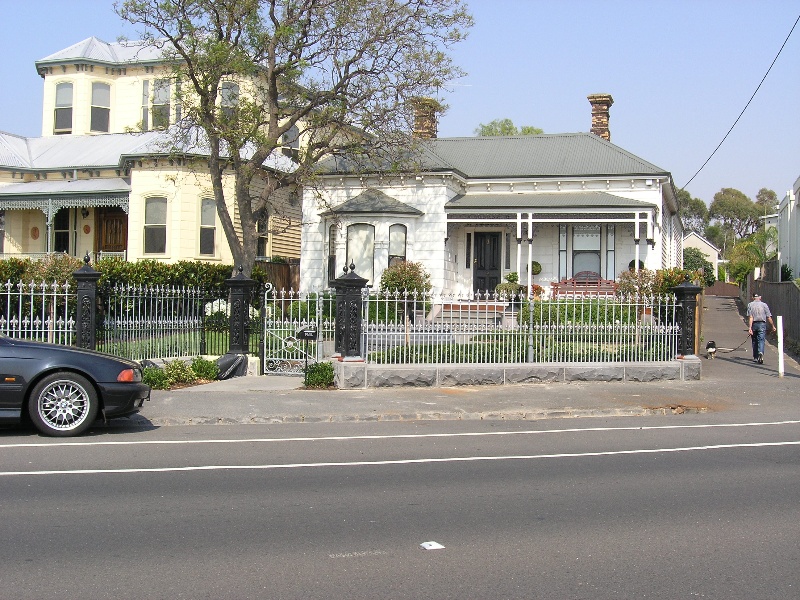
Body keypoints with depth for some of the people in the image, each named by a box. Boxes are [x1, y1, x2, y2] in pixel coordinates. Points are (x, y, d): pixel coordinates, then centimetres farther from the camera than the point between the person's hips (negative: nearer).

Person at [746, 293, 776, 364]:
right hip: (762, 324, -1)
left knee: (754, 341, 14)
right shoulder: (764, 305, 3)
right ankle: (760, 353, -32)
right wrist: (773, 326, 11)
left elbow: (750, 317, -7)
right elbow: (769, 317, 1)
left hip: (754, 324, 1)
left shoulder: (750, 305, 3)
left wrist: (750, 327, -12)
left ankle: (755, 357, 21)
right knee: (761, 340, -5)